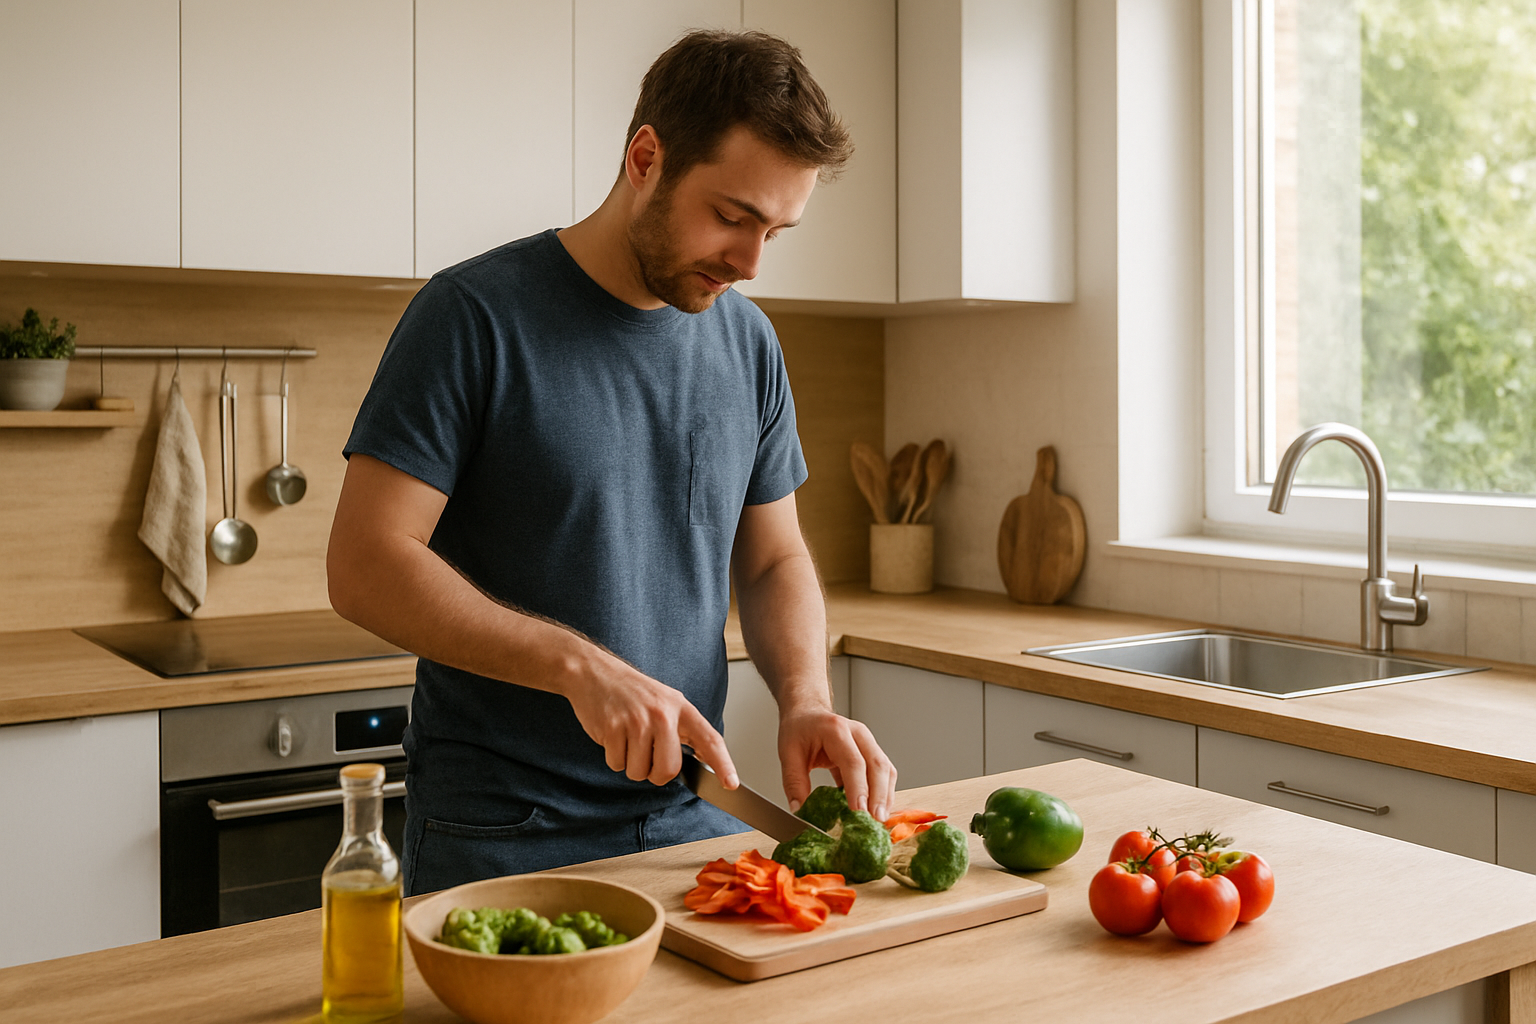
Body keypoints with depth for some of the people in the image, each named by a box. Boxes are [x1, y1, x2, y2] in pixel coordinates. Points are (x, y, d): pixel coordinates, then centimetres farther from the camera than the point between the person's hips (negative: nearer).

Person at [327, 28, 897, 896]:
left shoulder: (750, 344, 5)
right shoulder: (474, 316, -12)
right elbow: (366, 566, -16)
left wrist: (804, 697, -8)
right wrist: (579, 667, -25)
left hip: (694, 814, 5)